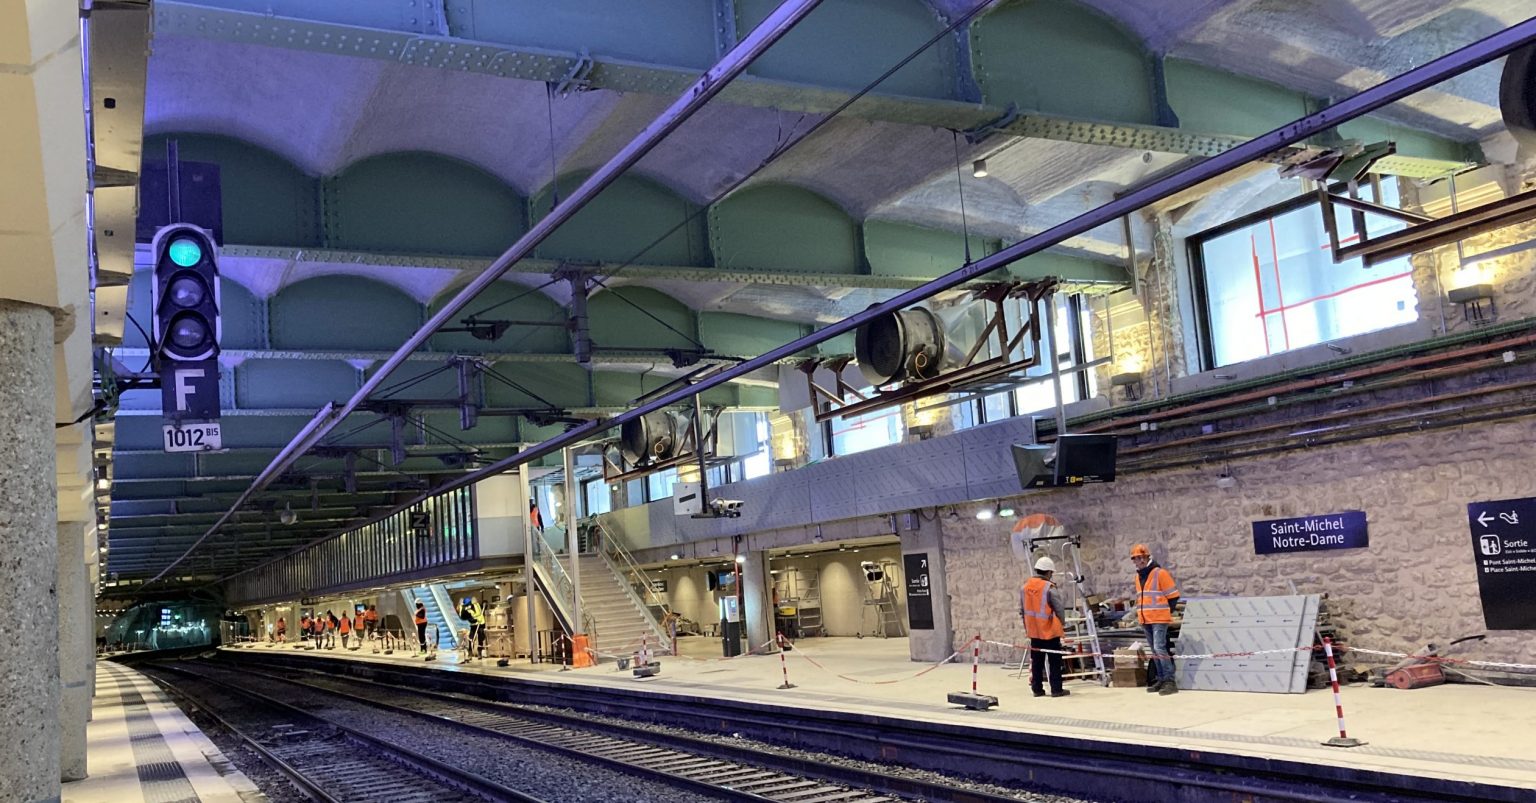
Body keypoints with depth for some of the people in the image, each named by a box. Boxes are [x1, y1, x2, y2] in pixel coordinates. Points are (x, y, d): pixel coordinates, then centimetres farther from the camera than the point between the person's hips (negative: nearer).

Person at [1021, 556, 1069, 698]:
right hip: (1050, 631, -6)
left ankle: (1037, 689, 14)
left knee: (1036, 662, 11)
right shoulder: (1049, 588, -16)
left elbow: (1022, 610, 10)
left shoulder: (1025, 587, 4)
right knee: (1054, 662, 4)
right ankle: (1056, 689, 5)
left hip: (1034, 632, 6)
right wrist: (1063, 623, 5)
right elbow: (1059, 608, -14)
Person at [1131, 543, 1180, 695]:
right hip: (1145, 620, 8)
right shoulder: (1138, 576, 14)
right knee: (1154, 651, 11)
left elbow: (1173, 596, -7)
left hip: (1159, 619, -8)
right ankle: (1160, 679, 16)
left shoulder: (1160, 573, -9)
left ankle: (1170, 681, -15)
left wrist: (1166, 612, -4)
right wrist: (1140, 612, 14)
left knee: (1160, 648, -16)